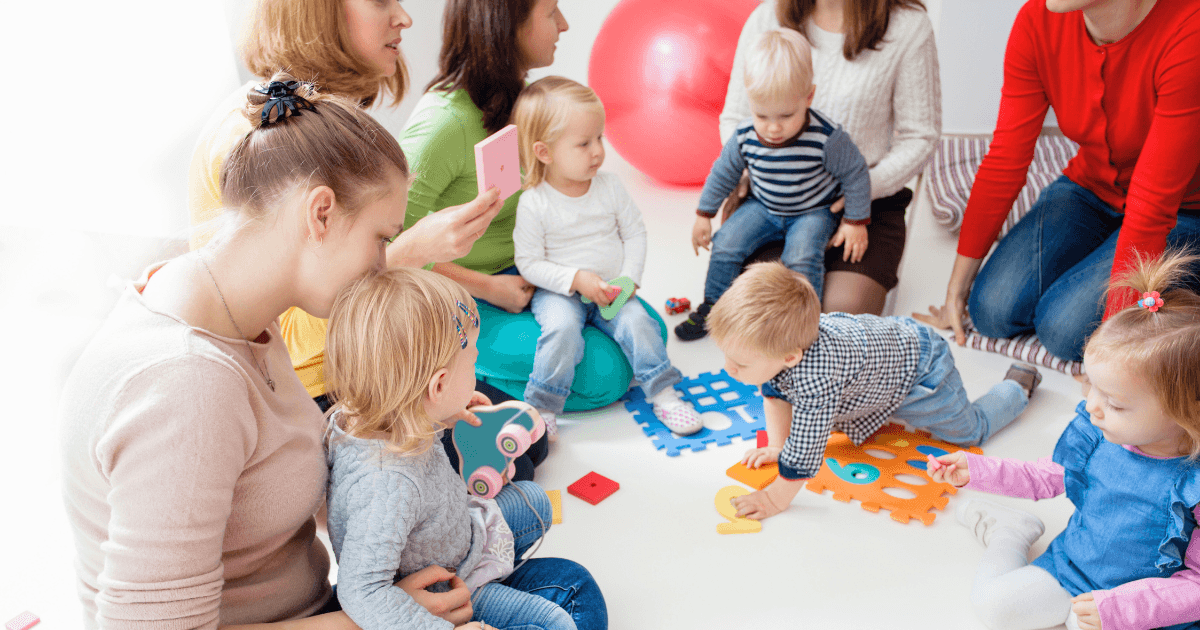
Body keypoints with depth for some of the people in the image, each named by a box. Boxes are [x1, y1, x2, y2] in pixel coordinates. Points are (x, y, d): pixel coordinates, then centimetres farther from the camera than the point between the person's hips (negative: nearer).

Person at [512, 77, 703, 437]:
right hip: (558, 292, -3)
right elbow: (529, 263, -11)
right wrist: (576, 279, -21)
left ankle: (663, 394, -4)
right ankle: (541, 408, -16)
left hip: (611, 292, 3)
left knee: (637, 321, -21)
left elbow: (635, 233, 6)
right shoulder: (534, 203, -14)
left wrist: (629, 280, -8)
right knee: (562, 329, -31)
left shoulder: (610, 188, -2)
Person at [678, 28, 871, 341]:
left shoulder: (826, 138, -28)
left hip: (814, 211, -3)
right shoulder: (745, 136, -18)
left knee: (802, 257, -28)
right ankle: (712, 306, 10)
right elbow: (724, 173, 1)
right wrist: (704, 214, 8)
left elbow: (855, 175, -12)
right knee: (726, 243, -11)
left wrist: (856, 222, -7)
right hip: (762, 206, 3)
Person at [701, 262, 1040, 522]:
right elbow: (775, 392, -6)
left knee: (973, 429, 19)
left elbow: (804, 451, -41)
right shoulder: (776, 339, -25)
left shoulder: (815, 379, -49)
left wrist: (776, 499, -30)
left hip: (920, 370, -6)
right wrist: (775, 447, -9)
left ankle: (1017, 384, 42)